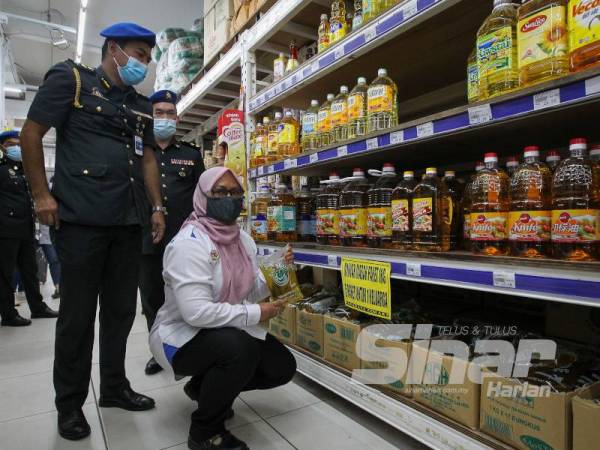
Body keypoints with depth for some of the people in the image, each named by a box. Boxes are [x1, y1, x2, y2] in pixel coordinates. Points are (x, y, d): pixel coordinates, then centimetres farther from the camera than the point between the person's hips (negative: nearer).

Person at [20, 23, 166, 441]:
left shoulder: (142, 106, 18)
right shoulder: (70, 79, 3)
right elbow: (32, 133, -1)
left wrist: (157, 207, 10)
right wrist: (42, 195, -8)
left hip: (129, 222, 6)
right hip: (81, 219, -5)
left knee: (121, 310, 11)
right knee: (78, 313, 3)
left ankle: (114, 387, 28)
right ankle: (70, 403, 21)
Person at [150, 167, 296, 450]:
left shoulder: (243, 239, 2)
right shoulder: (189, 243, -25)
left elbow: (251, 290, 3)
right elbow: (195, 311, -33)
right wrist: (255, 314, -27)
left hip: (230, 330, 8)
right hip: (182, 335, -8)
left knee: (283, 367, 3)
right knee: (240, 349, -36)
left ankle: (203, 387, 23)